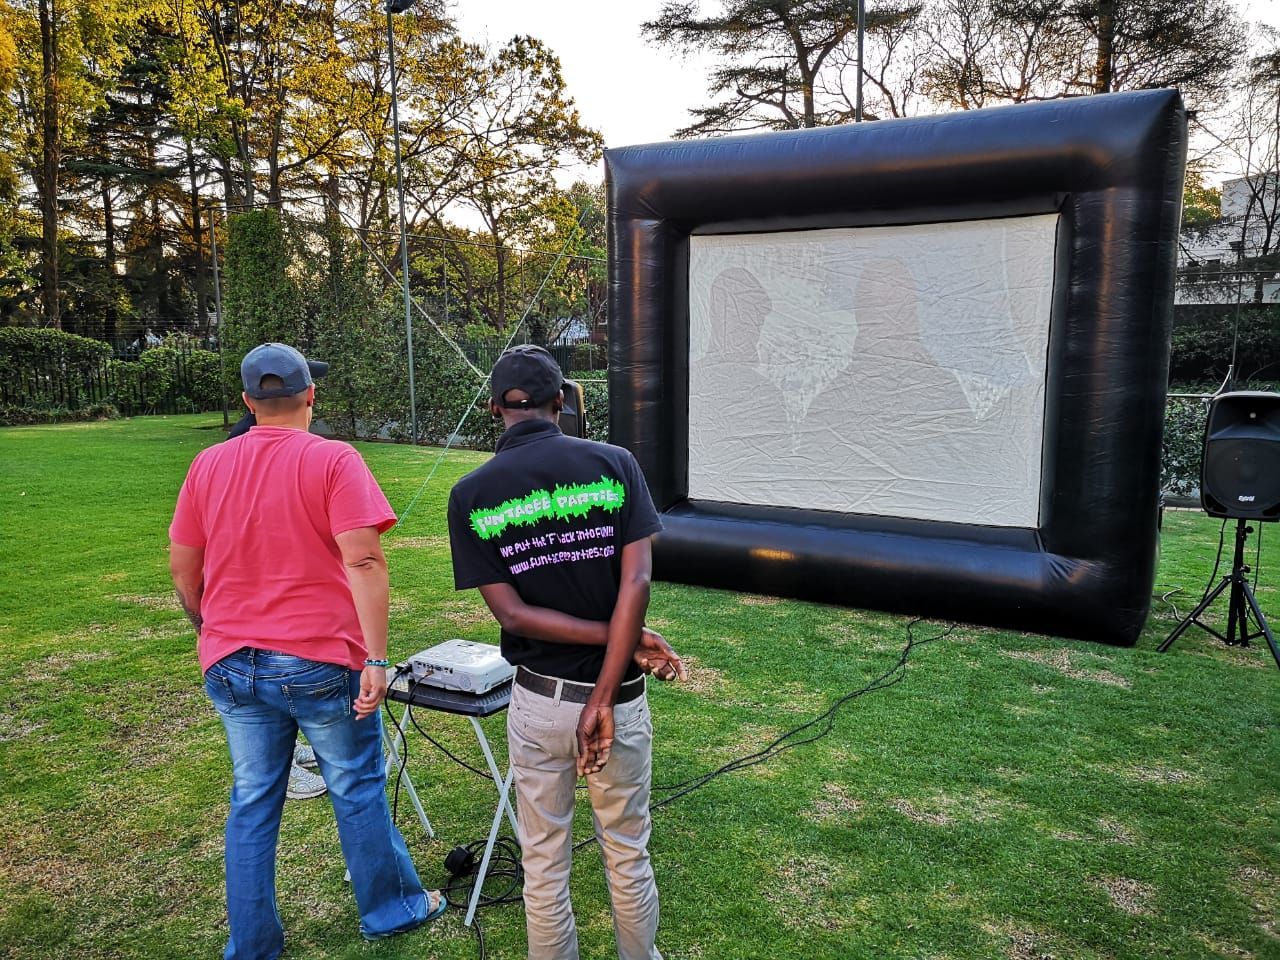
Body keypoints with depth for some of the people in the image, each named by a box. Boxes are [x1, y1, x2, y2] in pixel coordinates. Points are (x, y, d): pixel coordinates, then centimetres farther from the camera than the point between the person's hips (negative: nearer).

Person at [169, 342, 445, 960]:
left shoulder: (208, 466, 3)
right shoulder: (334, 461, -12)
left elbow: (182, 566, 9)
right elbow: (364, 561, -21)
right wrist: (375, 659, -20)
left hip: (231, 666, 5)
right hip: (321, 662, -4)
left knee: (252, 801, 16)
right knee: (357, 790, 13)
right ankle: (390, 909, 31)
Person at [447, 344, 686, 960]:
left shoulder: (470, 494, -6)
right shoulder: (614, 463, -8)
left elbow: (511, 613, -12)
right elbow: (636, 581, -18)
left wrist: (627, 637, -10)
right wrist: (603, 698, -17)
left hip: (537, 701, 0)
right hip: (620, 697, 0)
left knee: (544, 864, 19)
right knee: (628, 857, 21)